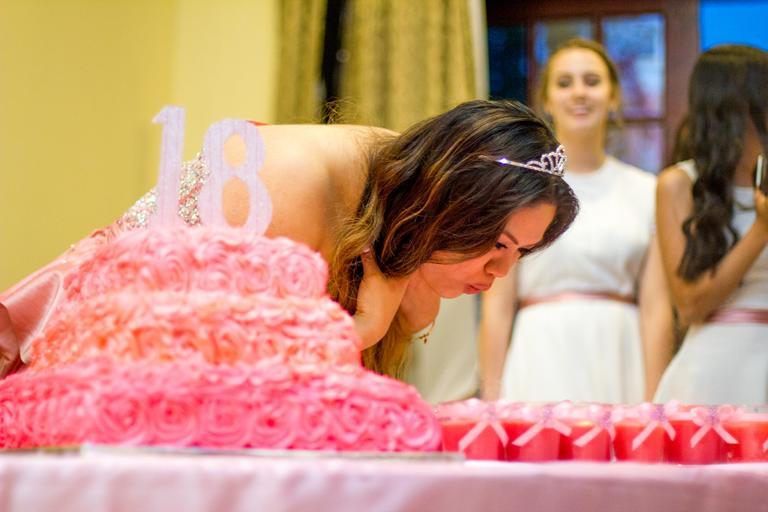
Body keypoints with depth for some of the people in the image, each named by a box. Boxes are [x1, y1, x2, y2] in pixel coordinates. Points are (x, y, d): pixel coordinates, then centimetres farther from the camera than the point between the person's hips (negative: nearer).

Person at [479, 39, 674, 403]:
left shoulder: (645, 191, 9)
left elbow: (656, 309, 5)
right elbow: (497, 308, 1)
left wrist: (652, 403, -4)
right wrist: (492, 401, -4)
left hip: (620, 367, 2)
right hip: (543, 370, -1)